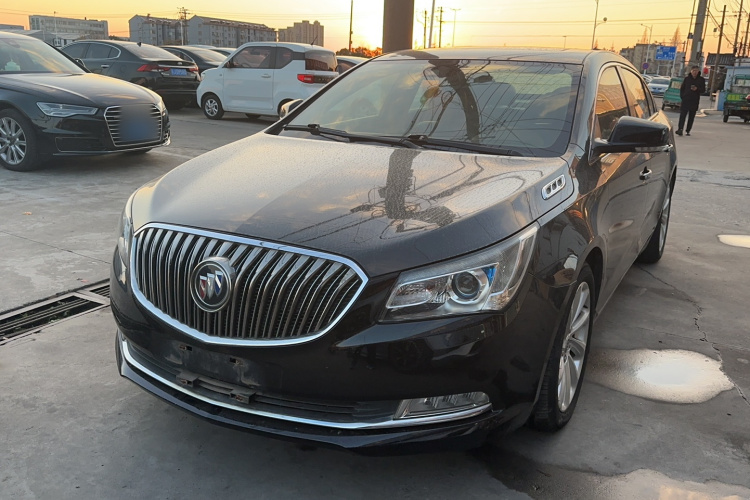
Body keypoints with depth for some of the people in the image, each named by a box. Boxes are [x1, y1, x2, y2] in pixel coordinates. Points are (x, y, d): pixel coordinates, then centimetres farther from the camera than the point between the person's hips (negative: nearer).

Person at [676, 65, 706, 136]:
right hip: (685, 100, -1)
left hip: (695, 101, 1)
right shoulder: (687, 78, 7)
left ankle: (688, 131, 10)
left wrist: (697, 89, -13)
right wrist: (682, 96, 0)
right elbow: (682, 88, 12)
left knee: (691, 117, 5)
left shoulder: (701, 80, 6)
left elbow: (703, 90, 6)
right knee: (682, 115, -13)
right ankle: (680, 129, -20)